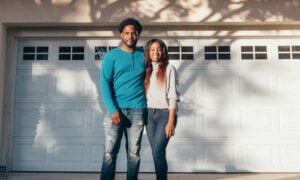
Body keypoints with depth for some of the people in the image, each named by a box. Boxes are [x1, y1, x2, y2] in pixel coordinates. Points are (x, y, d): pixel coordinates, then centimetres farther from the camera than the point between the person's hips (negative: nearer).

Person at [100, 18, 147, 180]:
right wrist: (112, 109, -15)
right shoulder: (111, 55, 3)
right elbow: (104, 83, -4)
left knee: (134, 153, 5)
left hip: (138, 110, 2)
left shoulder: (143, 55, 11)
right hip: (116, 109, -2)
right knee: (110, 152, -3)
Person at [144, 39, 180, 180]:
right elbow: (143, 94, 13)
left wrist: (171, 121, -15)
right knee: (157, 153, 6)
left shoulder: (169, 68, -2)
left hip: (165, 113, -5)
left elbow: (173, 96, -8)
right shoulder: (146, 69, 13)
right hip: (149, 114, 5)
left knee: (158, 151, -13)